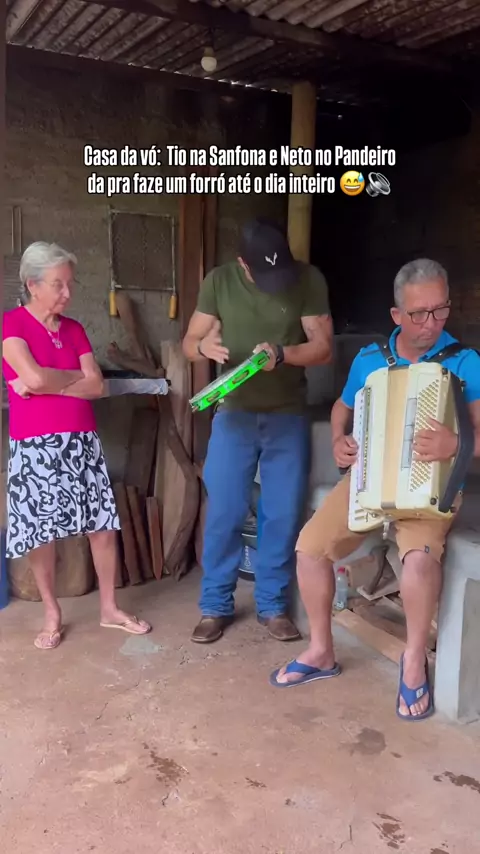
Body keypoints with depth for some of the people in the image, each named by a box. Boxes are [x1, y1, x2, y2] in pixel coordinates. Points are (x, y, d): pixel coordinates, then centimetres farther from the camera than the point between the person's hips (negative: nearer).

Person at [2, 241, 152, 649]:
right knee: (41, 533, 5)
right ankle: (52, 616, 24)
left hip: (82, 442, 5)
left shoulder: (74, 329, 11)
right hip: (35, 445, -4)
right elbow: (35, 377, -19)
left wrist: (49, 382, -10)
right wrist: (76, 375, -4)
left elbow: (97, 386, 1)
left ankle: (109, 608, 22)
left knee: (104, 524, 6)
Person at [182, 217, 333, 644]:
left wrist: (281, 353, -25)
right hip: (234, 415, 0)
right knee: (223, 514, 0)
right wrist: (204, 345, -24)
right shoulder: (219, 281, -4)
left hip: (288, 417, 1)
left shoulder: (309, 280, -6)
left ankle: (273, 604, 22)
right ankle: (216, 605, 17)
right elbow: (189, 343, 0)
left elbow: (323, 347, -6)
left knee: (284, 516, 4)